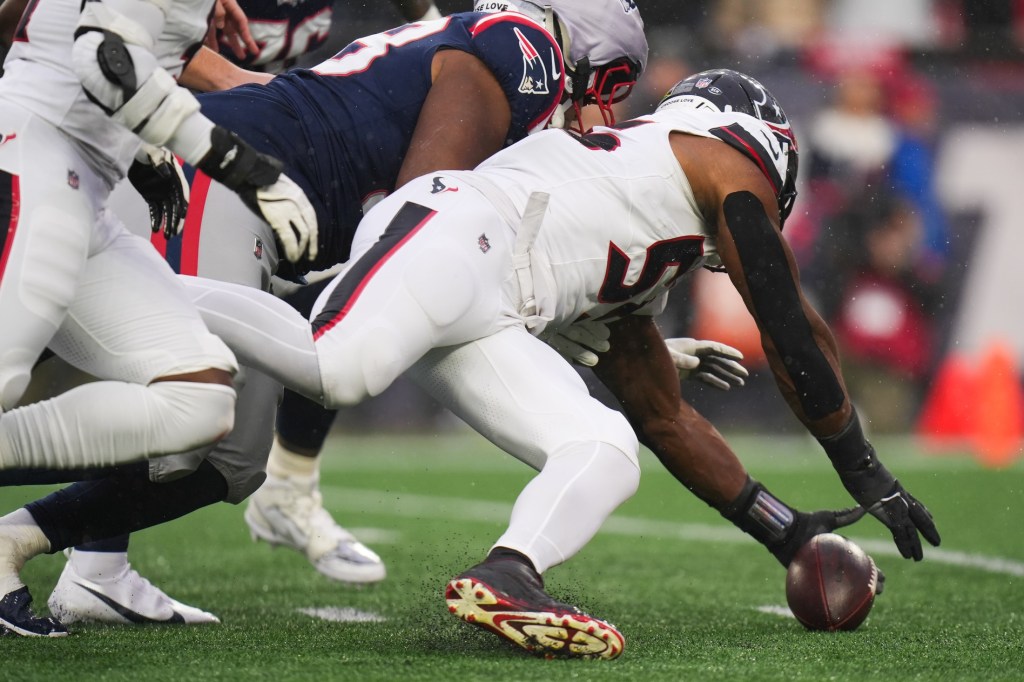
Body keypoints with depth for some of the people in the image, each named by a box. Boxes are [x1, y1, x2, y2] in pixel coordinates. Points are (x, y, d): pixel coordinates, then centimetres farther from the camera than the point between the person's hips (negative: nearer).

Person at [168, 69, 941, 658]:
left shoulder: (623, 281, 37)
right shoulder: (726, 162, 18)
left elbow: (665, 419, 41)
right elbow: (797, 338, 16)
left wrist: (787, 531, 43)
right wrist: (869, 477, 24)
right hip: (449, 233, -9)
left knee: (606, 452, -3)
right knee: (335, 367, -35)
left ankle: (507, 578, -30)